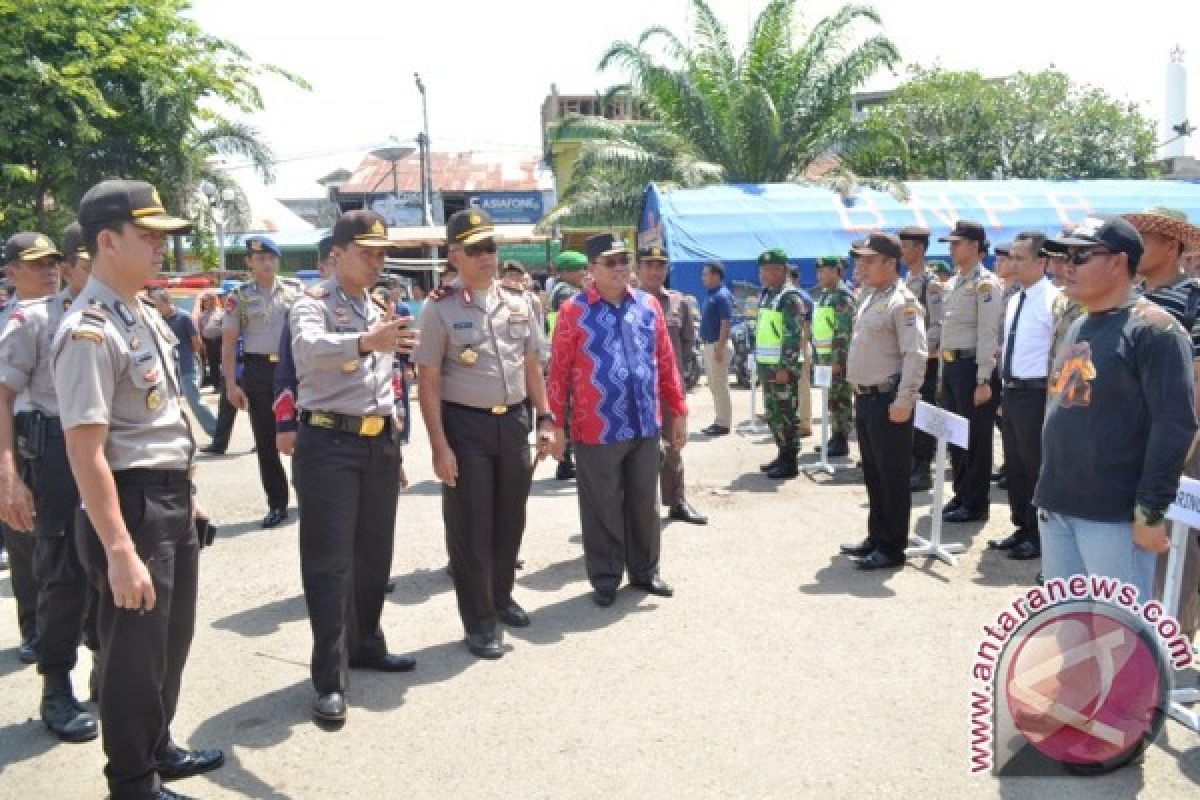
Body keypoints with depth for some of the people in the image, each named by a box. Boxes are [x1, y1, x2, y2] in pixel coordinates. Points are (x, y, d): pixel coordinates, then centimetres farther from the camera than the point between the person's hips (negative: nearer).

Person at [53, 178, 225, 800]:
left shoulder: (146, 315, 9)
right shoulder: (90, 332, -20)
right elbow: (85, 452, -24)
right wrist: (120, 550, -26)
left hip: (172, 498, 9)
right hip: (131, 505, -9)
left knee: (172, 638, 23)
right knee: (134, 650, 8)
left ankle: (158, 748, 43)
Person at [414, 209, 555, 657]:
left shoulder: (518, 301, 7)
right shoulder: (440, 308, -8)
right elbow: (428, 381, -10)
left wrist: (544, 420, 6)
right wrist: (440, 445, -15)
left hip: (514, 421, 5)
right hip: (465, 425, -5)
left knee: (510, 518, 16)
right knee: (470, 525, 4)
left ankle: (501, 596, 37)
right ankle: (479, 621, 18)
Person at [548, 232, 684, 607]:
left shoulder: (649, 305, 6)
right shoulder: (574, 311, -6)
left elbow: (665, 362, 10)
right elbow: (559, 372, -6)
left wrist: (678, 411, 9)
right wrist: (557, 425, -7)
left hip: (646, 426, 4)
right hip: (596, 430, -4)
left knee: (644, 503, 15)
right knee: (602, 509, 8)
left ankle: (645, 570, 31)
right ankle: (605, 579, 22)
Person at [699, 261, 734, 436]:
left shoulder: (722, 295, -14)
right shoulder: (711, 295, 16)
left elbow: (726, 323, -20)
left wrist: (720, 346, -24)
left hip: (718, 345, -10)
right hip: (709, 344, 10)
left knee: (719, 385, -6)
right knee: (714, 385, 13)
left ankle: (724, 423, -1)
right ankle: (719, 420, 20)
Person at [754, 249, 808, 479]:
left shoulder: (790, 297, -13)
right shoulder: (765, 295, 16)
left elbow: (795, 335, -19)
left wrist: (786, 367, -23)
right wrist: (760, 364, 19)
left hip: (783, 367, -9)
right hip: (766, 365, 9)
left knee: (785, 414, -5)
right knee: (772, 414, 14)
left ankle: (790, 462, 1)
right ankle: (782, 454, 24)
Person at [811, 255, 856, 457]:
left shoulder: (842, 295, -14)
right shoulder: (821, 294, 16)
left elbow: (845, 330, -20)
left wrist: (838, 359, -23)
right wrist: (817, 353, 20)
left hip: (837, 356, -9)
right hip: (823, 355, 9)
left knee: (839, 399, -4)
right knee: (832, 398, 14)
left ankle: (841, 442, 2)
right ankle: (836, 436, 22)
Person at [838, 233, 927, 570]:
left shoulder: (902, 302, -14)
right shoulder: (871, 299, 15)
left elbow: (915, 355, -22)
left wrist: (903, 401, -24)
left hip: (888, 400, -9)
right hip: (865, 397, 9)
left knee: (893, 476, 1)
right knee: (872, 473, 17)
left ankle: (892, 548, 10)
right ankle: (876, 537, 30)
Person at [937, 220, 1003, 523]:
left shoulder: (985, 282, -12)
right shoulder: (955, 282, 14)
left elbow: (988, 334, -17)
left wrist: (984, 381, -19)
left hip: (971, 367, -9)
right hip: (950, 365, 9)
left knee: (975, 439, 1)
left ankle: (975, 504, 10)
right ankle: (961, 495, 27)